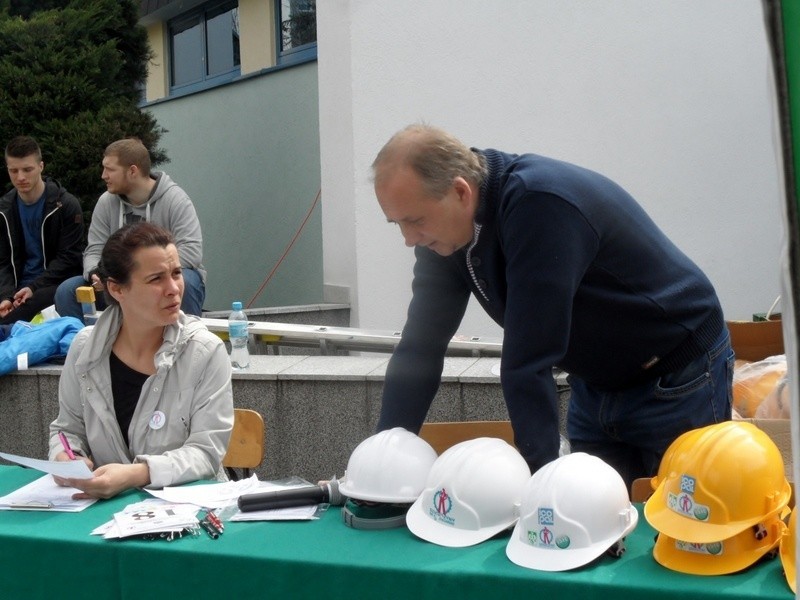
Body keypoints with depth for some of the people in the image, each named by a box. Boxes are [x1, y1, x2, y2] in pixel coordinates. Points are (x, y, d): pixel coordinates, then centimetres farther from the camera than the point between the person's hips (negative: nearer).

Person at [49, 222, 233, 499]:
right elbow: (68, 428, 15)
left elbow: (205, 451, -11)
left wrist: (135, 475, -25)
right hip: (104, 504, 3)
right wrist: (66, 458, -7)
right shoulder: (85, 348, 2)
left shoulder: (206, 352, -8)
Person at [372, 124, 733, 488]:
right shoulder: (444, 231, -9)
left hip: (679, 379, -7)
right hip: (596, 385, 7)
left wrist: (539, 472, -33)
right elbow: (421, 344, -6)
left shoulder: (541, 203, -33)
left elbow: (529, 355, -34)